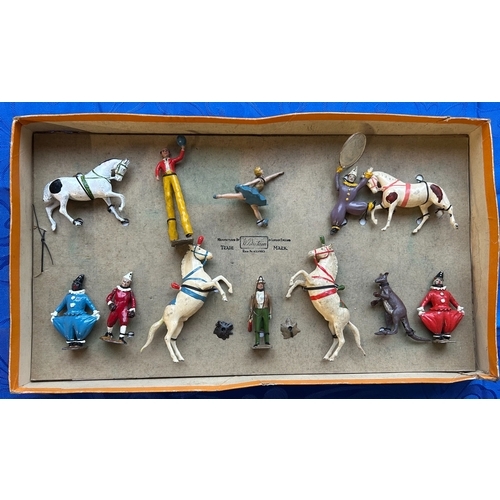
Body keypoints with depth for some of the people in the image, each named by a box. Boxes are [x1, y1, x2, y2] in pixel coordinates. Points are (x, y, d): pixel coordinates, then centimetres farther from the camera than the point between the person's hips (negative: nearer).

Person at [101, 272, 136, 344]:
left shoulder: (130, 292, 13)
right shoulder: (116, 289, 13)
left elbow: (133, 301, 13)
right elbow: (109, 297, 13)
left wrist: (132, 310, 2)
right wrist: (110, 303, -4)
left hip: (124, 309, -1)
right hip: (115, 308, 1)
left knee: (124, 321, -25)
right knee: (110, 321, -11)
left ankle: (121, 338, -30)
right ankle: (109, 334, 20)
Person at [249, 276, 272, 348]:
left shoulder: (267, 295, 10)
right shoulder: (254, 295, 10)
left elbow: (270, 304, 8)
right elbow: (251, 305, 8)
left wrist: (270, 313, -1)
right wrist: (250, 315, 0)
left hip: (265, 311, 0)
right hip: (257, 311, 0)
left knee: (266, 326, -1)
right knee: (257, 327, -10)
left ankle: (267, 342, -1)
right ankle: (257, 342, -16)